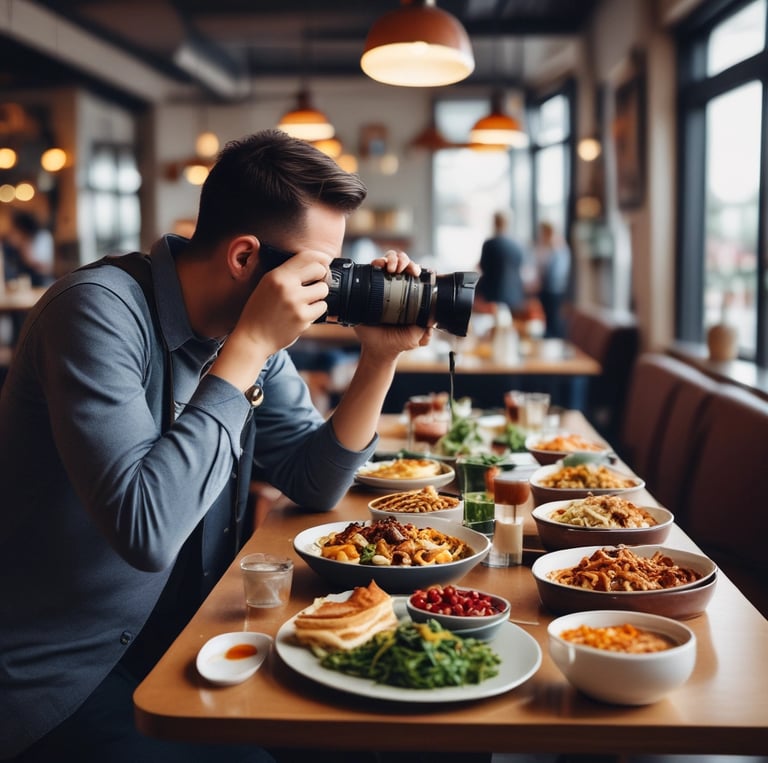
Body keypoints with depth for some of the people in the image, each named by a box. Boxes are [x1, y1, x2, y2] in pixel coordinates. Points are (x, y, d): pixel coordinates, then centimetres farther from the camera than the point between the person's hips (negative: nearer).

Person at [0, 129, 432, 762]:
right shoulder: (101, 311, -24)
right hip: (63, 679, -7)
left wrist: (382, 357, -7)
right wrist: (249, 349, -28)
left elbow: (313, 484, 5)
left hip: (179, 640, 7)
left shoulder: (252, 331, 0)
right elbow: (145, 531, -33)